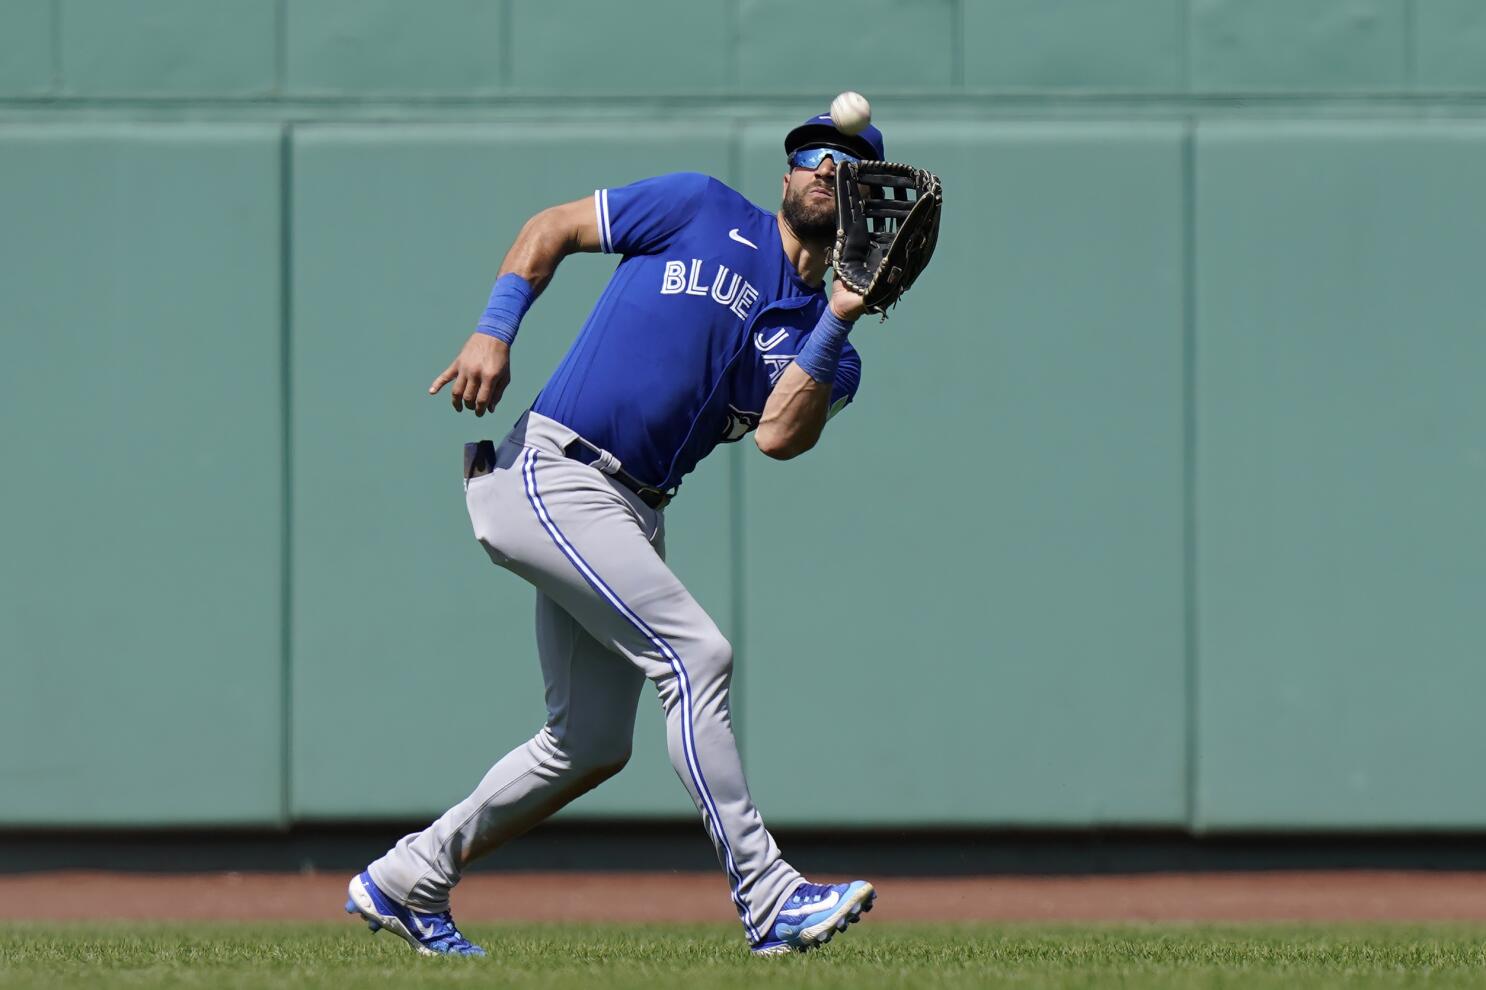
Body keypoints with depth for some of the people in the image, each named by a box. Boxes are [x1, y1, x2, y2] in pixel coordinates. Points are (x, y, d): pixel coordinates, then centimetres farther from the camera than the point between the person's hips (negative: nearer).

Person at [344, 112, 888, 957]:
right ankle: (768, 899, -21)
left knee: (593, 747, 10)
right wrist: (494, 332, -6)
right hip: (550, 473, -7)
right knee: (695, 653, -19)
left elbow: (781, 436, -8)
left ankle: (407, 881, 25)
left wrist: (840, 320, -15)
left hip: (632, 520, 7)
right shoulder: (704, 212, 4)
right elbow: (551, 230, 8)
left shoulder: (825, 346, 13)